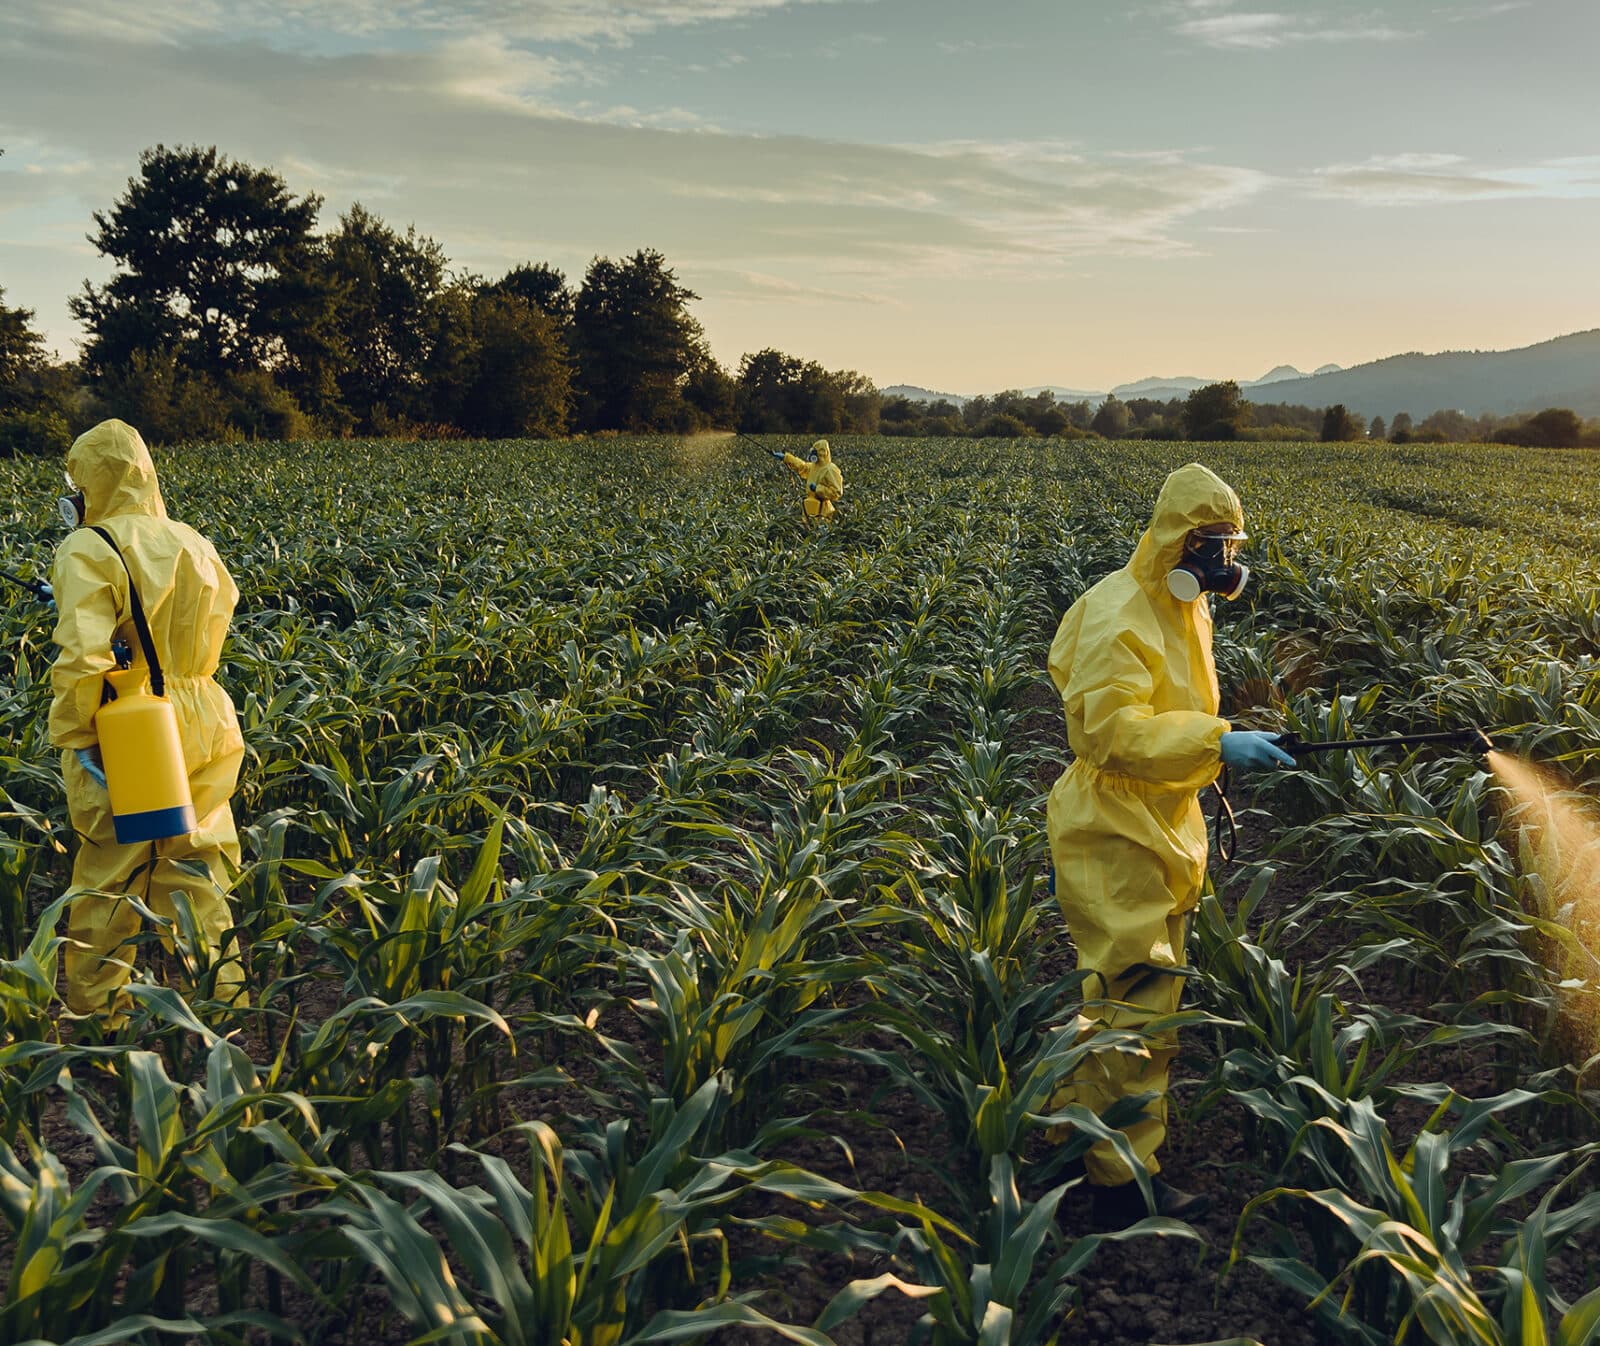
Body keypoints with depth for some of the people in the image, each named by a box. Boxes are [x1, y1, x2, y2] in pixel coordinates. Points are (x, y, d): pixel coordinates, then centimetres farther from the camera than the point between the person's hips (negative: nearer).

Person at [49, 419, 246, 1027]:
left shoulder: (89, 552, -14)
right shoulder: (192, 544, 7)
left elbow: (81, 658, -22)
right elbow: (223, 606, 19)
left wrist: (73, 740, -15)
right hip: (202, 725, 6)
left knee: (106, 881, 8)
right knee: (196, 867, 15)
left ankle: (95, 1016, 21)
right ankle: (225, 994, 22)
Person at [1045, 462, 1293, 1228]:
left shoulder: (1184, 608, 13)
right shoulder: (1117, 617, -19)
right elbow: (1113, 730, -30)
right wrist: (1216, 743, -35)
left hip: (1159, 828, 10)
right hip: (1113, 833, -10)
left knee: (1135, 991, 18)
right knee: (1135, 1000, -8)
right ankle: (1122, 1182, 2)